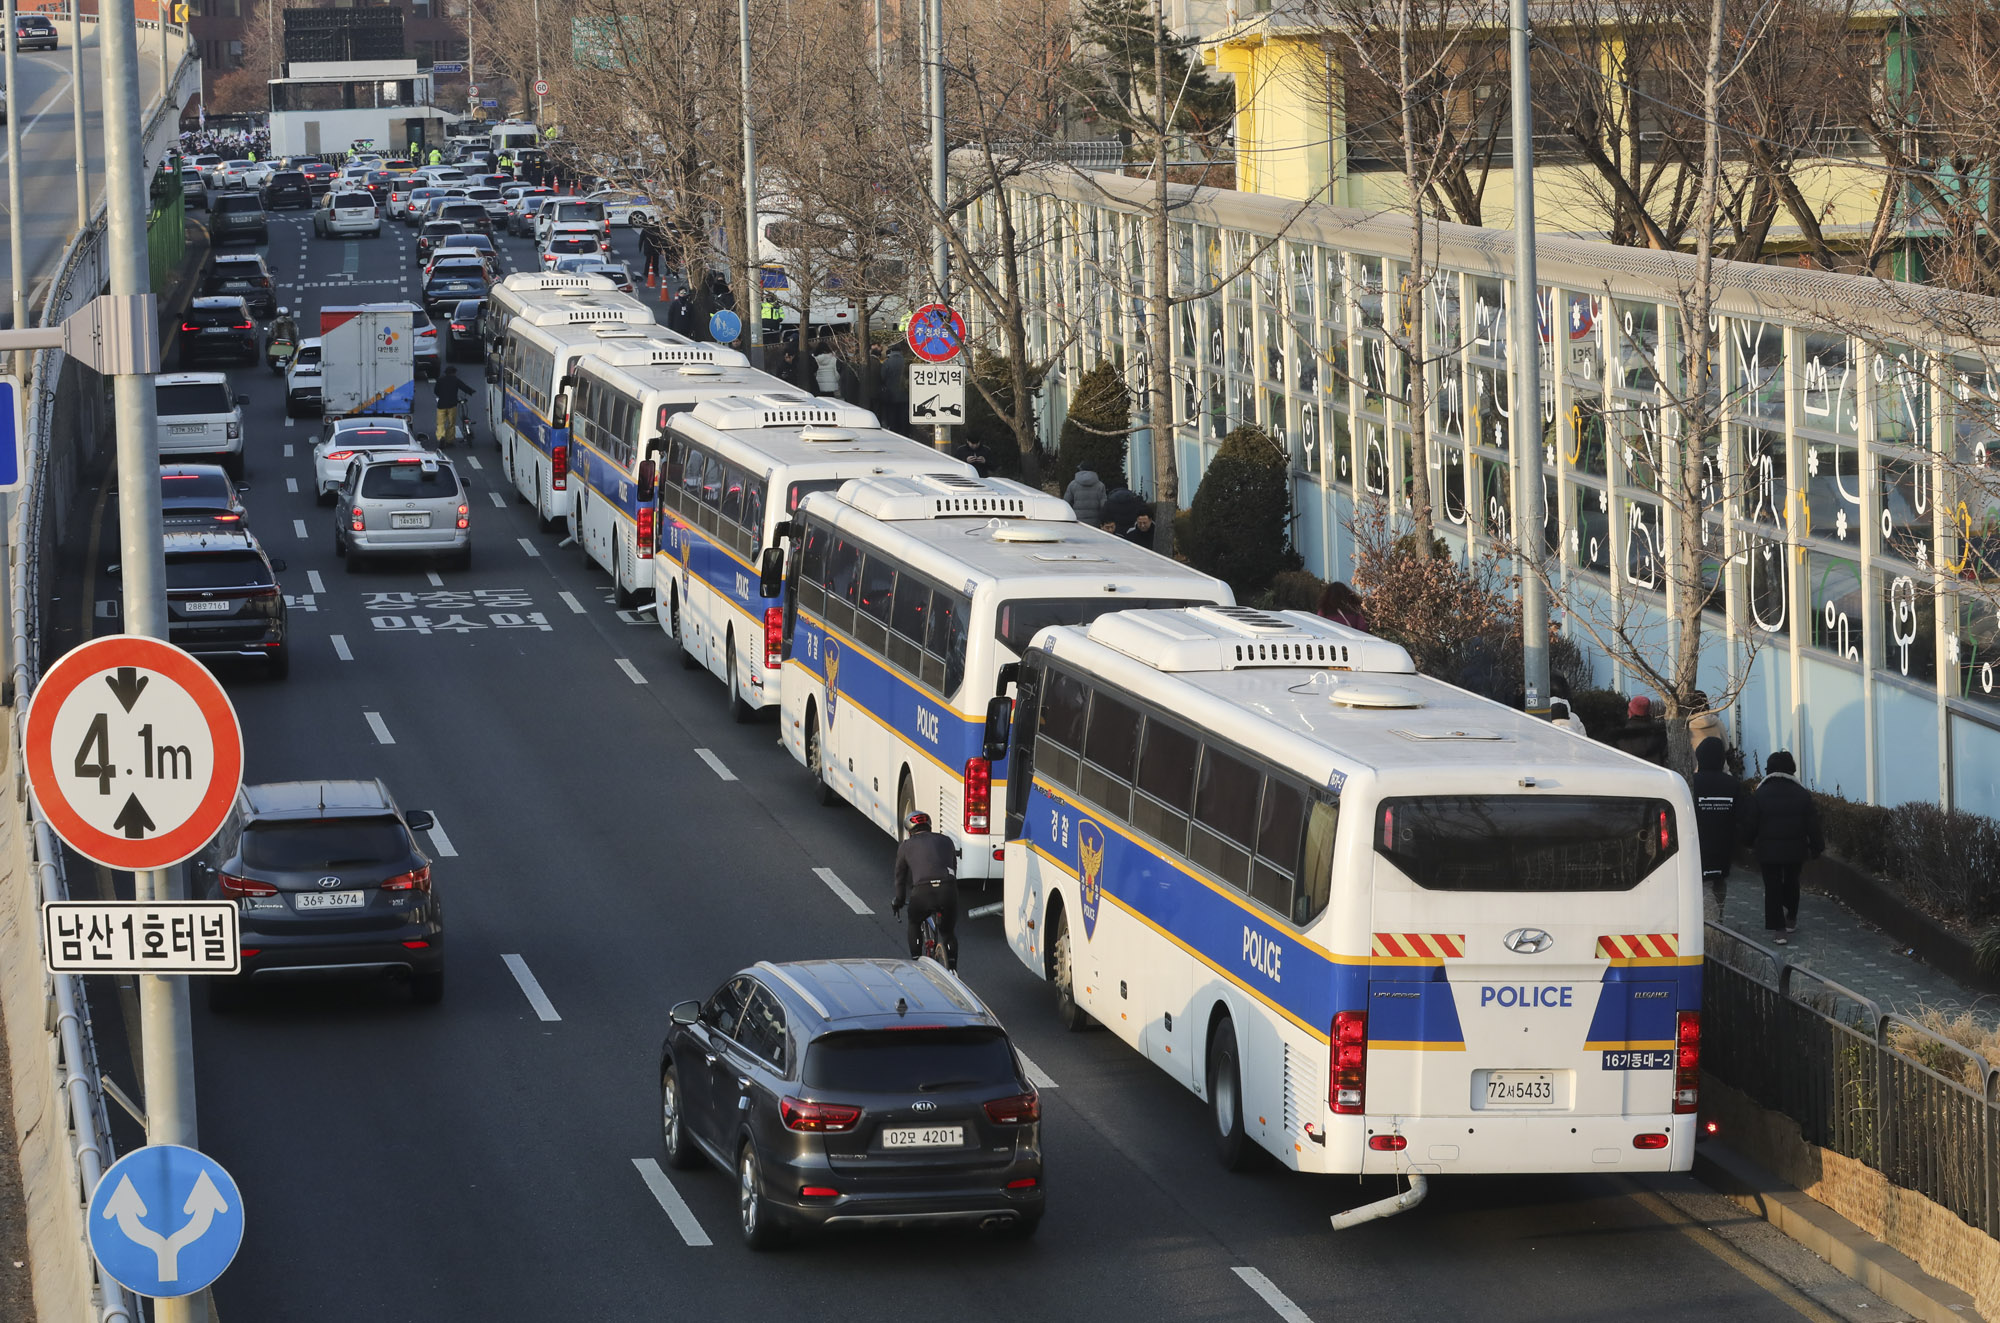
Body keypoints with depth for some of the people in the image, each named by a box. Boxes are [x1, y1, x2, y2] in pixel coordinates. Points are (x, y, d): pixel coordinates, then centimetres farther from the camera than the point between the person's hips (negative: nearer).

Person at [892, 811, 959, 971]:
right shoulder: (946, 842, 27)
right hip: (948, 890, 1)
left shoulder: (906, 846, 20)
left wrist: (899, 902, 39)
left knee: (914, 924, 28)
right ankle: (952, 971, 17)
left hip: (922, 892, -1)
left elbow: (900, 877, 26)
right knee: (949, 932, 22)